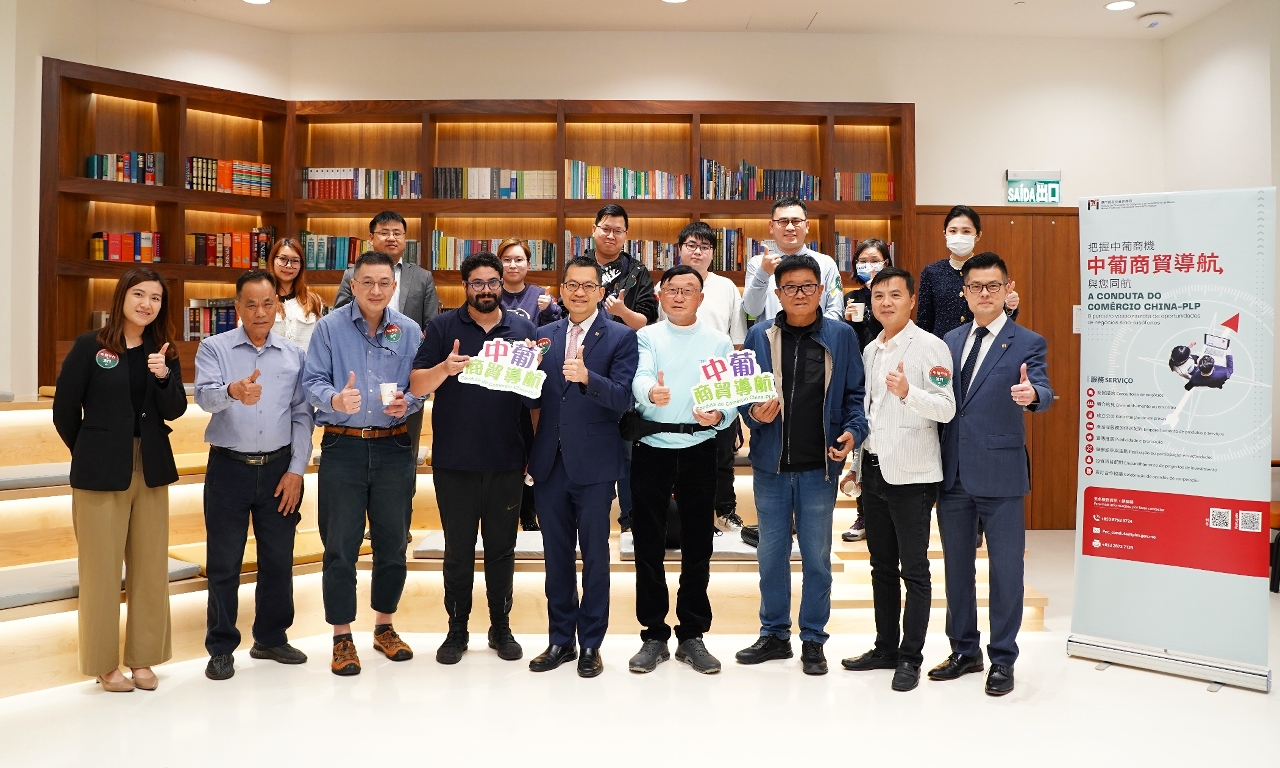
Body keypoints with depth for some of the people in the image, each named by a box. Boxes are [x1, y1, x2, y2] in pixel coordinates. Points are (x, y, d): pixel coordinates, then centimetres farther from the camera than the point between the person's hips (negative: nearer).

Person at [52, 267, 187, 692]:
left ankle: (142, 658, 19)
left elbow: (174, 410, -2)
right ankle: (105, 663, 15)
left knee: (150, 566, 8)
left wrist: (163, 375, -19)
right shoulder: (90, 346, -5)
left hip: (152, 470, 4)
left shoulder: (163, 351, 6)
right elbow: (65, 409, 0)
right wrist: (91, 454, 9)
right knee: (102, 568, 3)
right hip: (101, 472, -4)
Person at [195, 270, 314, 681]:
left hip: (279, 468, 2)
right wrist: (233, 391, -43)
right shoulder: (215, 348, -2)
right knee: (224, 562, 6)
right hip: (229, 466, -2)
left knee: (278, 559, 11)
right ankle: (221, 648, 20)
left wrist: (296, 470, -2)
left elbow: (302, 415, 5)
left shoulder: (295, 354, 5)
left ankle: (271, 638, 28)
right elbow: (204, 395, -20)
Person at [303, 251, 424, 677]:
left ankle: (384, 627, 29)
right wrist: (334, 399, -25)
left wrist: (406, 402, -16)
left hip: (394, 448, 2)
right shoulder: (329, 327, -2)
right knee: (340, 546, 4)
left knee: (392, 542, 10)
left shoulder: (409, 331, 3)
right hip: (343, 446, -2)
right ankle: (342, 637, 17)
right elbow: (312, 382, -5)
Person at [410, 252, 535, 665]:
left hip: (507, 461, 1)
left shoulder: (523, 328, 7)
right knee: (458, 550, 10)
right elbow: (417, 386, -3)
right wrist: (445, 368, -23)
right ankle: (457, 629, 23)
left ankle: (501, 626, 26)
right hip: (455, 461, -1)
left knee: (502, 548, 12)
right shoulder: (443, 327, 2)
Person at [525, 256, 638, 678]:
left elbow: (621, 399, -15)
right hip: (550, 462, 4)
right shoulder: (544, 335, 10)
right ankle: (560, 639, 27)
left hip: (593, 464, -4)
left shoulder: (621, 337, -3)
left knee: (595, 556, 6)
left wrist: (587, 377, -32)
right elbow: (534, 399, 8)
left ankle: (591, 644, 21)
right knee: (556, 555, 13)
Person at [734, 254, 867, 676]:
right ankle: (774, 634, 28)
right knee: (771, 554, 12)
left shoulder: (841, 336, 0)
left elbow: (854, 394, 2)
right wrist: (754, 413, -16)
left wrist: (853, 431, -14)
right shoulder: (759, 336, 2)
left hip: (819, 466, -1)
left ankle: (813, 640, 23)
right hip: (771, 465, 1)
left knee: (817, 557, 9)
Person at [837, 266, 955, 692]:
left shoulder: (930, 346, -7)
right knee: (882, 566, 14)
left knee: (914, 569, 1)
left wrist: (908, 392, -32)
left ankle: (910, 658, 11)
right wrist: (856, 463, 18)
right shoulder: (869, 350, 14)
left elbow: (946, 408, -14)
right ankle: (885, 647, 25)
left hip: (911, 473, -7)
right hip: (873, 470, 7)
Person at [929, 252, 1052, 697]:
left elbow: (1042, 392, -20)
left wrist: (1032, 395, -41)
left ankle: (1002, 660, 19)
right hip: (952, 473, 5)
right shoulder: (950, 341, 12)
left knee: (1006, 568, 4)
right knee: (956, 565, 14)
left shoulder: (1027, 343, -3)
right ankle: (964, 651, 29)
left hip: (1000, 474, -5)